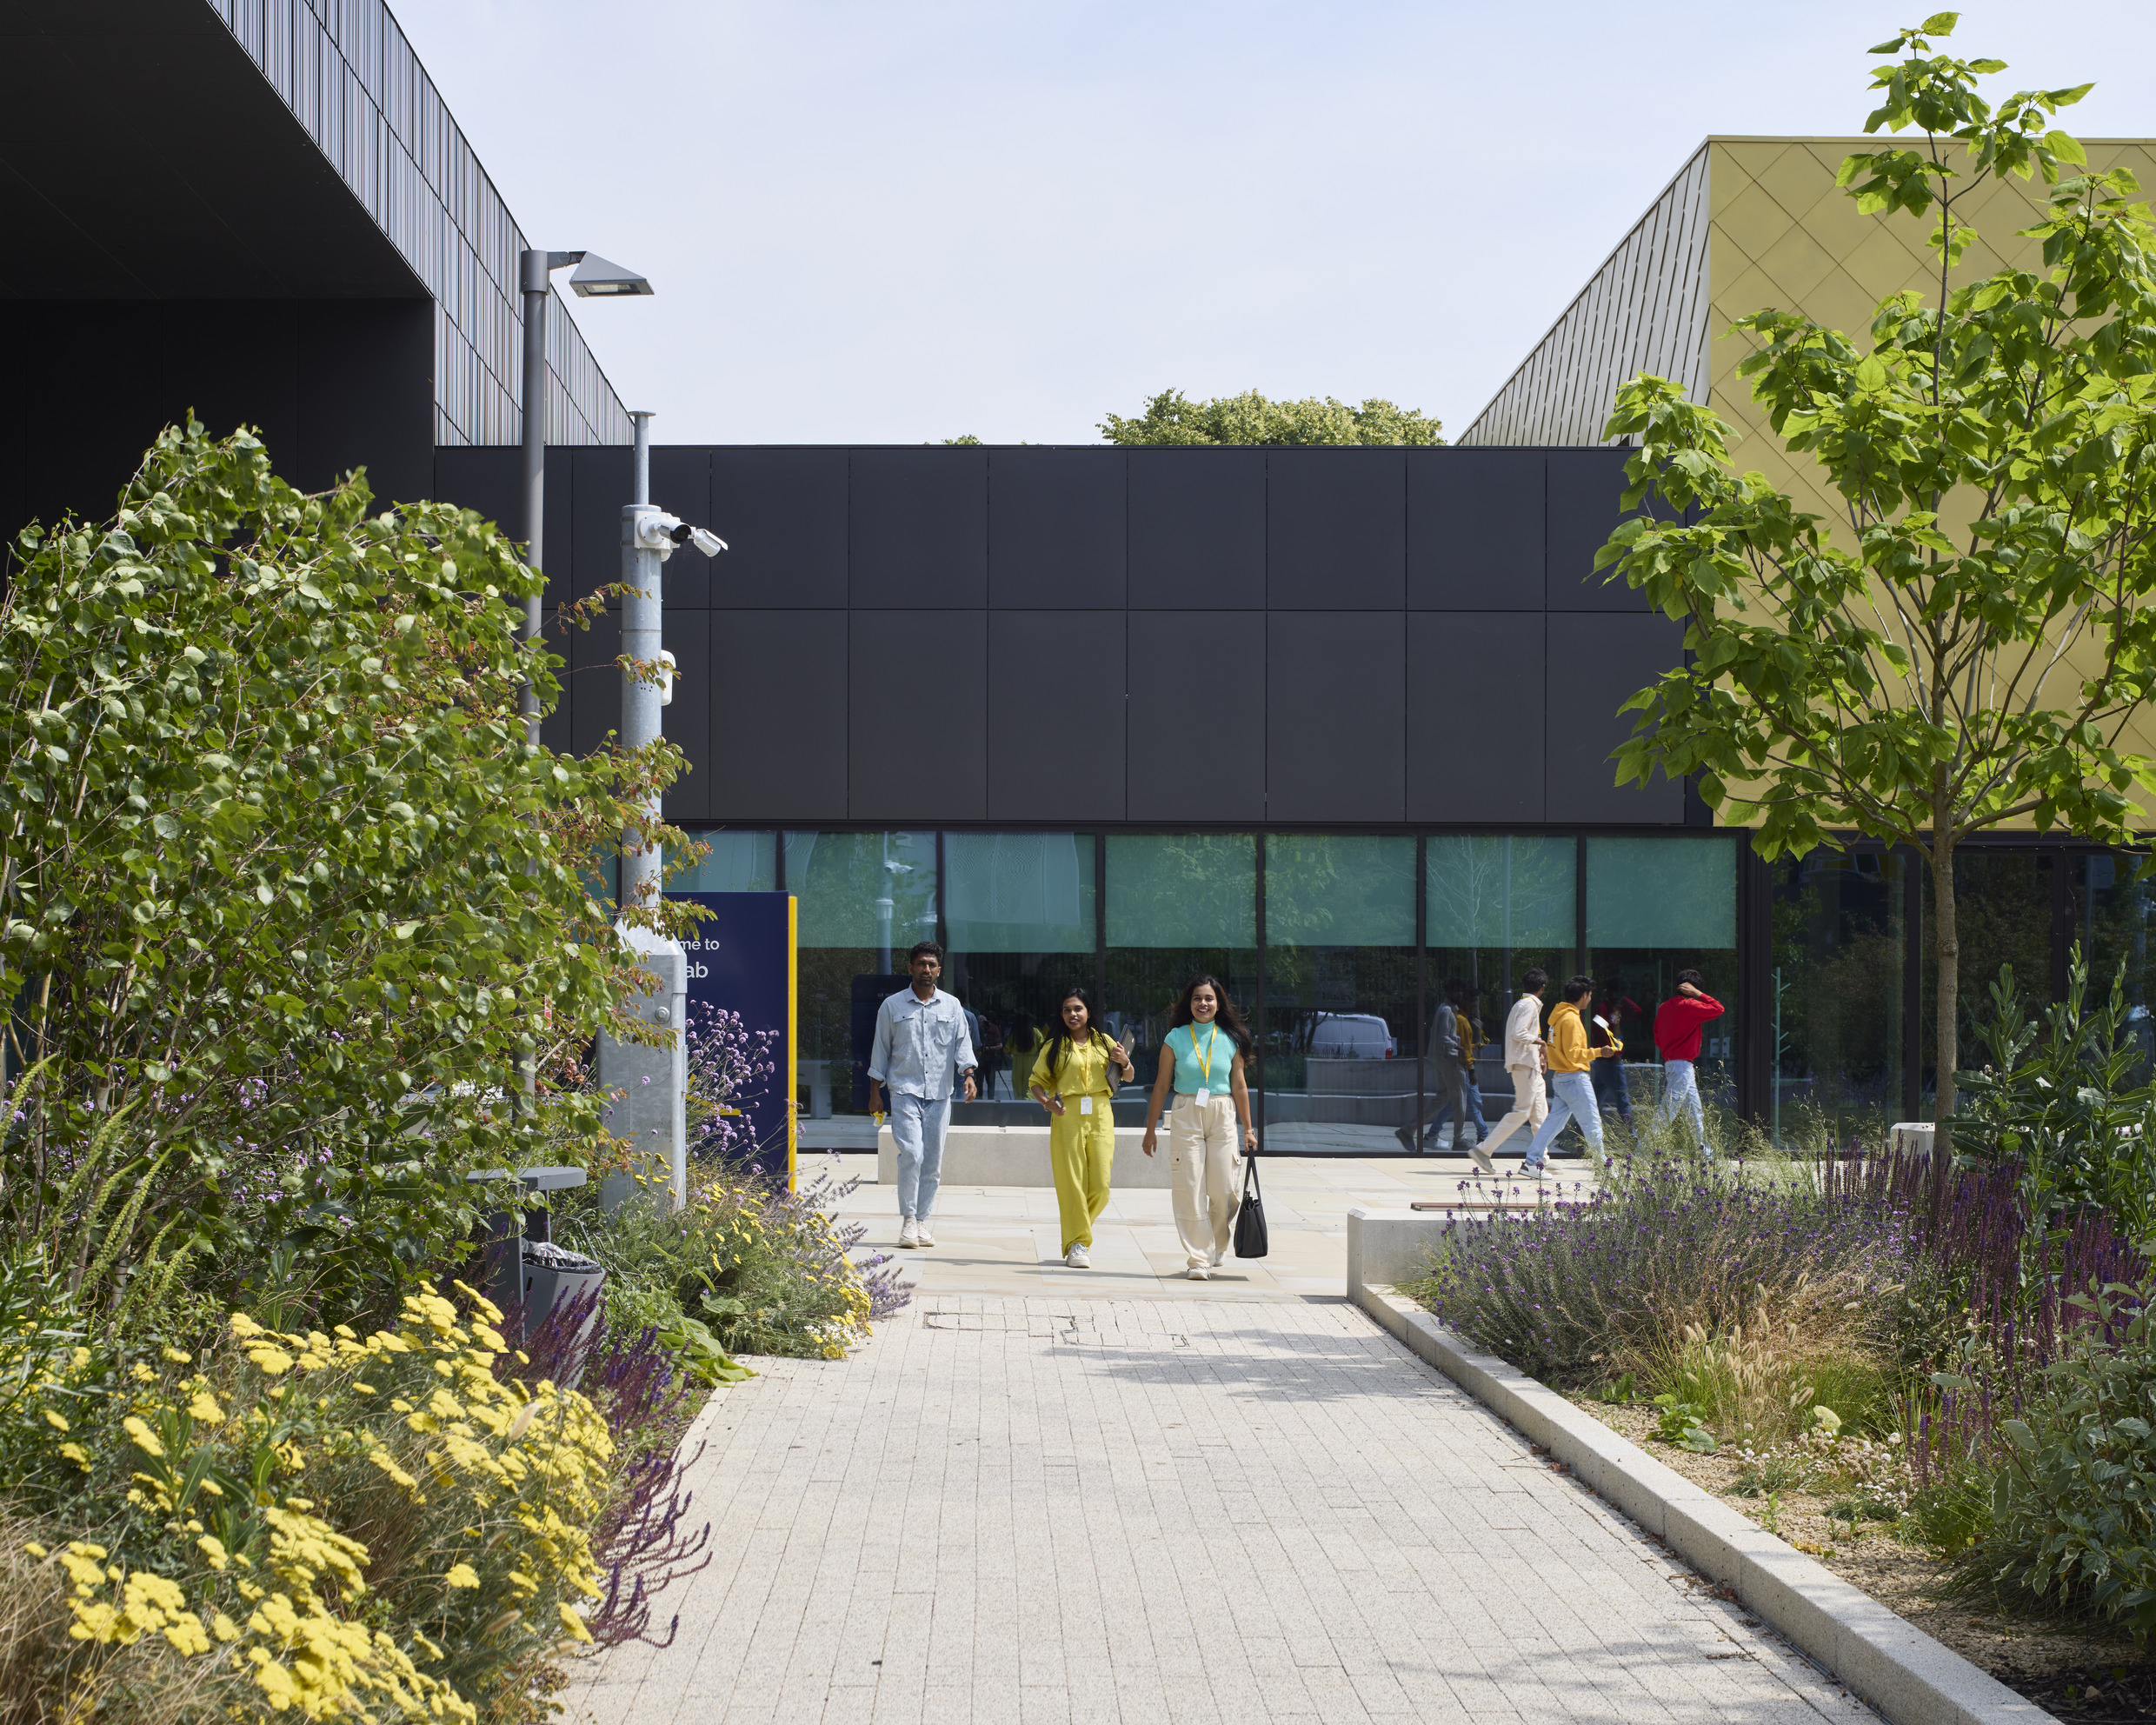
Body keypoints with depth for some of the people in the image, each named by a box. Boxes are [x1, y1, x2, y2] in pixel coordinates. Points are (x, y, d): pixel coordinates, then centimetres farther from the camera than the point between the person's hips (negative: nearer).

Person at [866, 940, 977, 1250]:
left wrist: (969, 1075, -12)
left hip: (939, 1095, 2)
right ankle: (908, 1220, -7)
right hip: (905, 1091, -2)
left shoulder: (952, 1006, 10)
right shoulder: (892, 1006, 6)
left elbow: (962, 1043, 7)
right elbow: (880, 1050, 10)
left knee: (933, 1161, 3)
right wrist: (874, 1094, 9)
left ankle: (922, 1221, 13)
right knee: (911, 1154, -16)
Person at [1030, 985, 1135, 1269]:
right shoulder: (1054, 1047, 7)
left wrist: (1124, 1062, -7)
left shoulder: (1104, 1042, 12)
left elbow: (1128, 1078, 14)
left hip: (1100, 1117, 2)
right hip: (1067, 1117, -2)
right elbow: (1036, 1083, 7)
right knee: (1071, 1182, -5)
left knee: (1100, 1186, -2)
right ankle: (1077, 1244, 3)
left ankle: (1078, 1229, 22)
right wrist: (1046, 1102, -13)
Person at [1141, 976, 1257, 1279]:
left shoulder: (1231, 1040, 5)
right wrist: (1151, 1129, 5)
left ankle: (1217, 1246, 25)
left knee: (1224, 1191, -2)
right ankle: (1197, 1258, 1)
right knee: (1190, 1189, -5)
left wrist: (1248, 1129, 9)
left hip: (1222, 1117, 1)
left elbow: (1239, 1086, 9)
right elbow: (1162, 1085, 5)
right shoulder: (1176, 1038, 2)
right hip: (1186, 1115, -1)